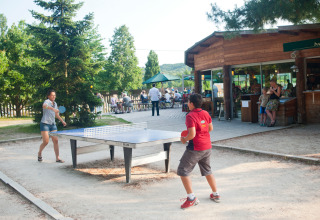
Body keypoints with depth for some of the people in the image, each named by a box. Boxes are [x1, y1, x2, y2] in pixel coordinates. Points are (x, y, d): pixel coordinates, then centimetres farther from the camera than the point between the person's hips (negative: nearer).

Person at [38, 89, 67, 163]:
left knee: (55, 141, -1)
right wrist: (53, 109, -52)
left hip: (53, 124, 6)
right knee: (46, 142, -6)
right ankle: (39, 153, 24)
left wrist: (62, 121, 23)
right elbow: (44, 106, -36)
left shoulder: (55, 103, 13)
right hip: (45, 124, -6)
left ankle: (57, 158, 2)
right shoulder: (47, 101, -10)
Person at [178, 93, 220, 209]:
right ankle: (215, 194, 34)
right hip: (207, 147, 8)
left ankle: (191, 198, 2)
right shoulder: (205, 113, 4)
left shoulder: (190, 116, -18)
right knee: (207, 171, 24)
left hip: (195, 149, -8)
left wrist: (184, 139, -6)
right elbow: (210, 128, 14)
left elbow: (192, 135, -23)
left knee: (183, 171, 3)